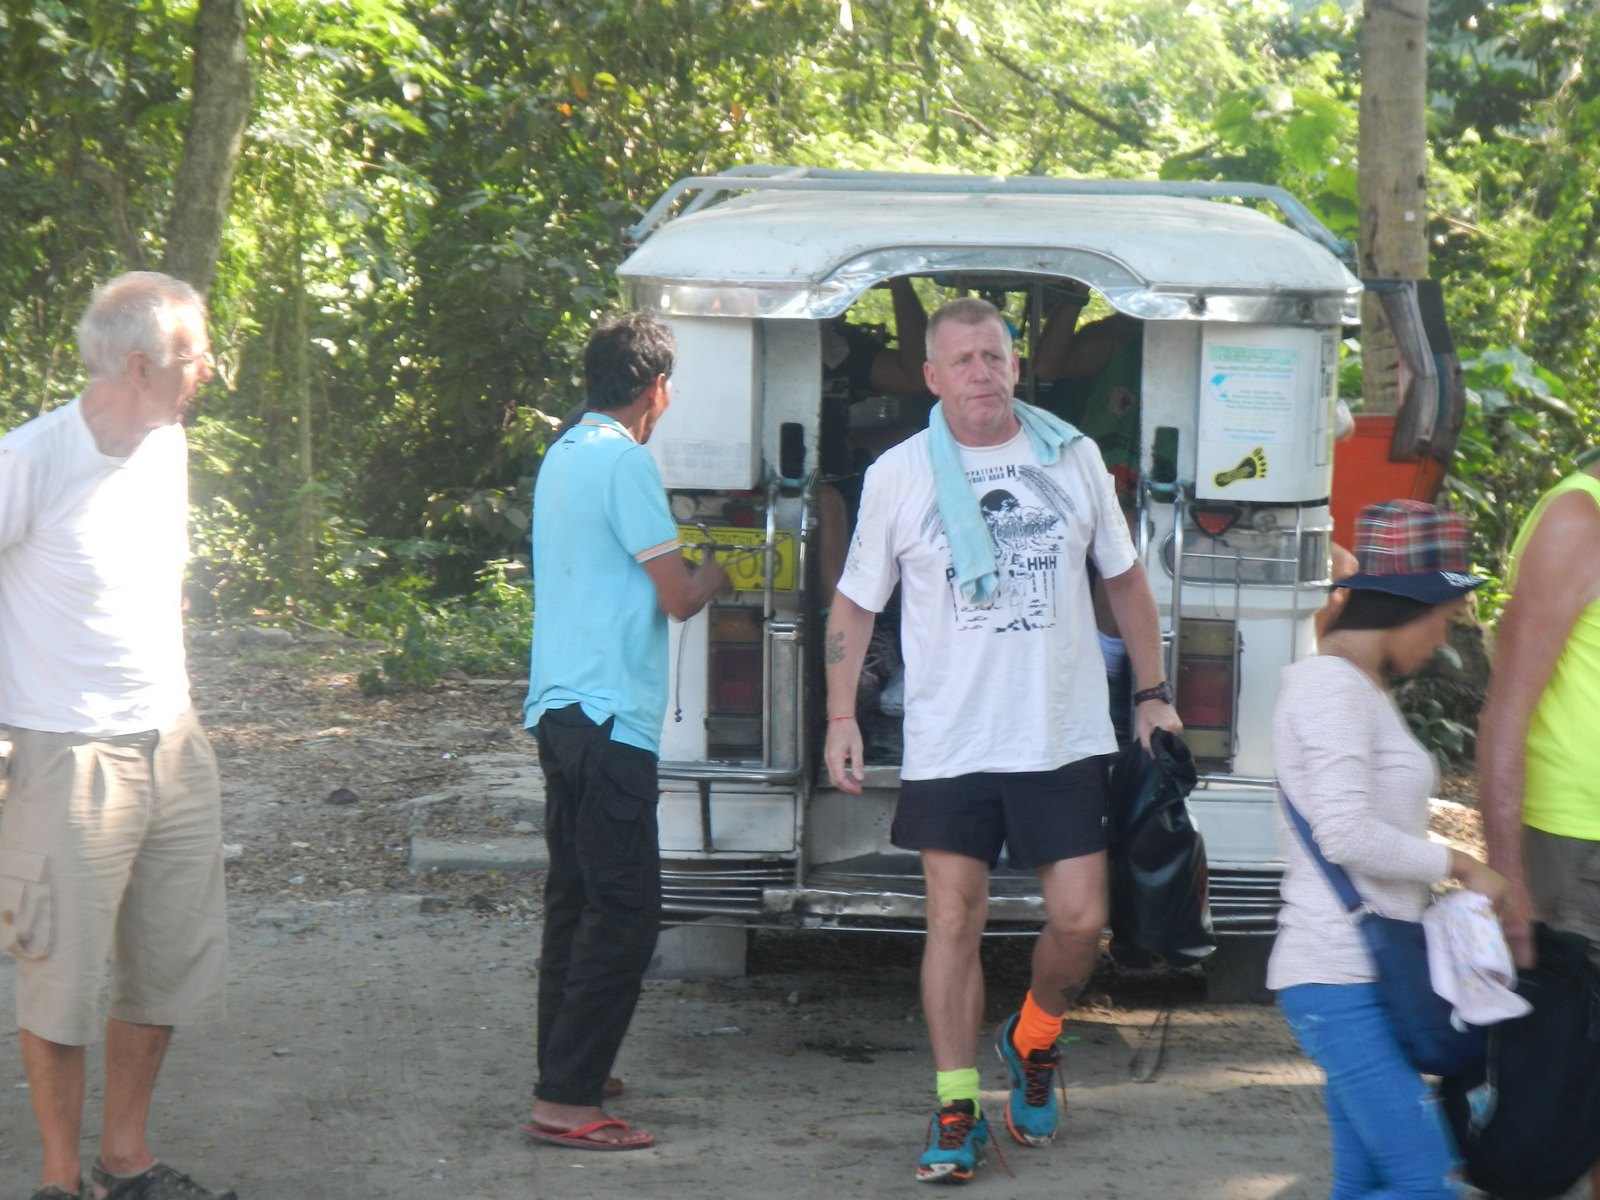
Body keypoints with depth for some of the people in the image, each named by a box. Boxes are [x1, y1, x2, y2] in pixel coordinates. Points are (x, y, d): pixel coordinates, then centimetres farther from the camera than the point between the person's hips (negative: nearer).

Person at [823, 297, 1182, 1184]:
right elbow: (855, 604, 7)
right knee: (953, 922, -2)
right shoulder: (898, 475, 1)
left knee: (1080, 921, -2)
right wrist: (841, 716, -3)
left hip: (1066, 737, 1)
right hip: (948, 742, -1)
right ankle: (957, 1109, 8)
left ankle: (1033, 1040, 28)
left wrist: (1154, 694, 10)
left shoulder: (1072, 458, 5)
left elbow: (1124, 580, 15)